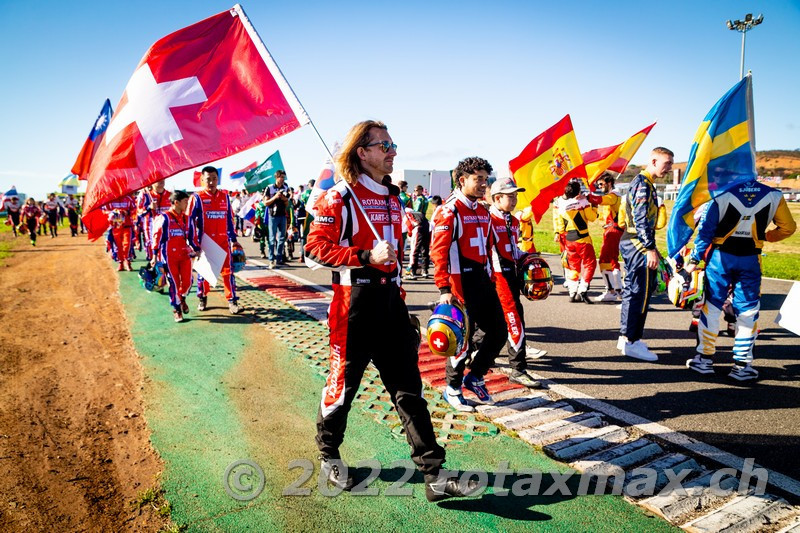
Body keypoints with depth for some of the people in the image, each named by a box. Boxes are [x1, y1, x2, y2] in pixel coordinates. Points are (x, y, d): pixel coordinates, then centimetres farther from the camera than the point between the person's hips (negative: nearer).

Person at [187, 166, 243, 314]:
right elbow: (190, 222, -8)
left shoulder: (224, 196, 7)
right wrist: (194, 244, -13)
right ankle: (202, 298, 28)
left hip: (223, 241, 2)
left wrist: (233, 239, 13)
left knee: (227, 270, -1)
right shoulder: (197, 198, -5)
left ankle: (232, 300, 3)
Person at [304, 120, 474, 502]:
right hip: (355, 301, -6)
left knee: (408, 387, 5)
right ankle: (328, 454, 34)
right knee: (344, 381, 8)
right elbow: (314, 250, -14)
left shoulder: (392, 198, 14)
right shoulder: (340, 197, -9)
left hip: (390, 299, 7)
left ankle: (432, 473, 10)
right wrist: (366, 256, -24)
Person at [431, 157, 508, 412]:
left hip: (483, 279, 8)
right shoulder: (449, 211, -11)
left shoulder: (483, 211, 15)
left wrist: (490, 279, 18)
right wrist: (444, 289, -20)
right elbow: (439, 252, -16)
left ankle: (475, 376, 29)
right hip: (461, 283, -8)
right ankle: (453, 389, 19)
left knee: (498, 331, 10)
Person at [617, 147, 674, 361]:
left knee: (632, 290, 13)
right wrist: (650, 249, -23)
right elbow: (641, 220, -21)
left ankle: (626, 337, 20)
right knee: (640, 292, -8)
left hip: (631, 243, 11)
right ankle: (631, 342, -4)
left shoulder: (641, 182, 19)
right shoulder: (643, 184, -13)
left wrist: (649, 247, 24)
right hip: (638, 245, -11)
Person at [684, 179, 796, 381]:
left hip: (721, 256, -2)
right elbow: (787, 228, 11)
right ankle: (742, 365, 14)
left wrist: (694, 259, -4)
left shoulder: (722, 194, -10)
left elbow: (706, 230, -10)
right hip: (750, 261, 2)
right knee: (748, 313, 10)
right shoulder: (773, 196, -1)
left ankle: (704, 359, 14)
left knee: (711, 307, 8)